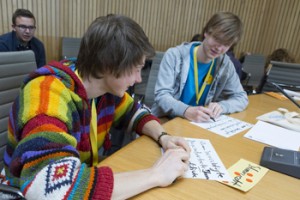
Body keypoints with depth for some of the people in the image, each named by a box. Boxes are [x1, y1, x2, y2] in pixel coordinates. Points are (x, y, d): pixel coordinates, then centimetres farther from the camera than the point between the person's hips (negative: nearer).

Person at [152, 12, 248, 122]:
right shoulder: (174, 55, -13)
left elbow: (241, 97, 4)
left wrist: (221, 106, -18)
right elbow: (161, 95, -16)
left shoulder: (225, 64, -1)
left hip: (197, 124, 4)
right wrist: (186, 111, -35)